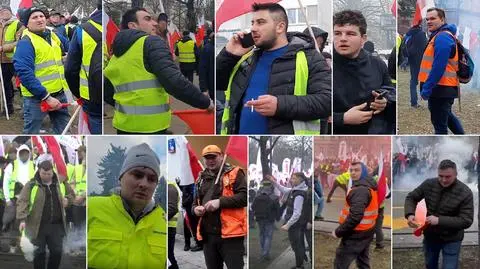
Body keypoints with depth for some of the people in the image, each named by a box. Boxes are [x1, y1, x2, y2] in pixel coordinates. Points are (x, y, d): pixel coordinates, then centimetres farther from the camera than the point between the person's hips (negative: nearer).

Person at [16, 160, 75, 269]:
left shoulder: (60, 183, 8)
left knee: (57, 251, 6)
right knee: (39, 252, 4)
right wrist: (22, 219, -21)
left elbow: (71, 193, 24)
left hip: (57, 225, 3)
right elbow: (23, 202, -11)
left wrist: (67, 199, 1)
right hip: (38, 226, -3)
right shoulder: (31, 185, -5)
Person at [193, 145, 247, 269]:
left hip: (230, 232, -6)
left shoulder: (234, 173, 0)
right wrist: (195, 209, 1)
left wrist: (220, 202, -20)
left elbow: (245, 196, -12)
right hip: (208, 234, 6)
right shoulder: (202, 179, 18)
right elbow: (195, 203, 26)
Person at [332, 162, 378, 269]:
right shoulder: (370, 186, 9)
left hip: (356, 235, -10)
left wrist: (338, 232, -25)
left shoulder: (360, 190, -24)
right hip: (367, 231, 10)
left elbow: (355, 216, -34)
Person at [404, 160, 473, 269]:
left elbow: (466, 221, -23)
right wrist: (410, 214, -19)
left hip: (451, 239, -4)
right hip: (430, 235, 4)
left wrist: (439, 220, -32)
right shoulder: (429, 184, -11)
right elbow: (411, 198, 3)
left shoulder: (465, 192, -21)